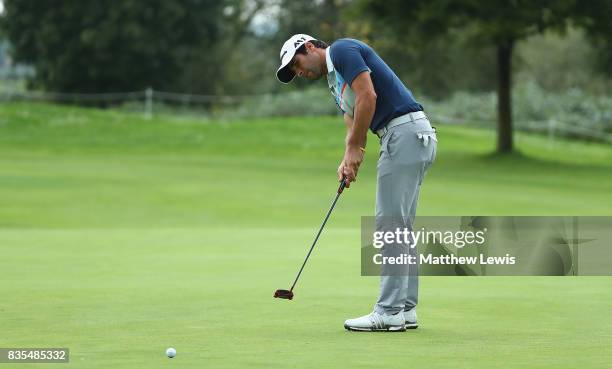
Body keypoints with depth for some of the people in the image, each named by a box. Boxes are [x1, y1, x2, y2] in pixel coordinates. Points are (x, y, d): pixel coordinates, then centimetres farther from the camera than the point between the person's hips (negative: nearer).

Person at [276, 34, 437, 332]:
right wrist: (348, 161, 0)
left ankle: (389, 312, -9)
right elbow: (353, 125, 19)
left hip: (406, 132, -10)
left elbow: (368, 96, -16)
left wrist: (355, 148, -10)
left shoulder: (342, 50, -3)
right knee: (400, 227, 11)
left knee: (390, 222, -9)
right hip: (412, 138, 10)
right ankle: (405, 309, 13)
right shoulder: (335, 81, 25)